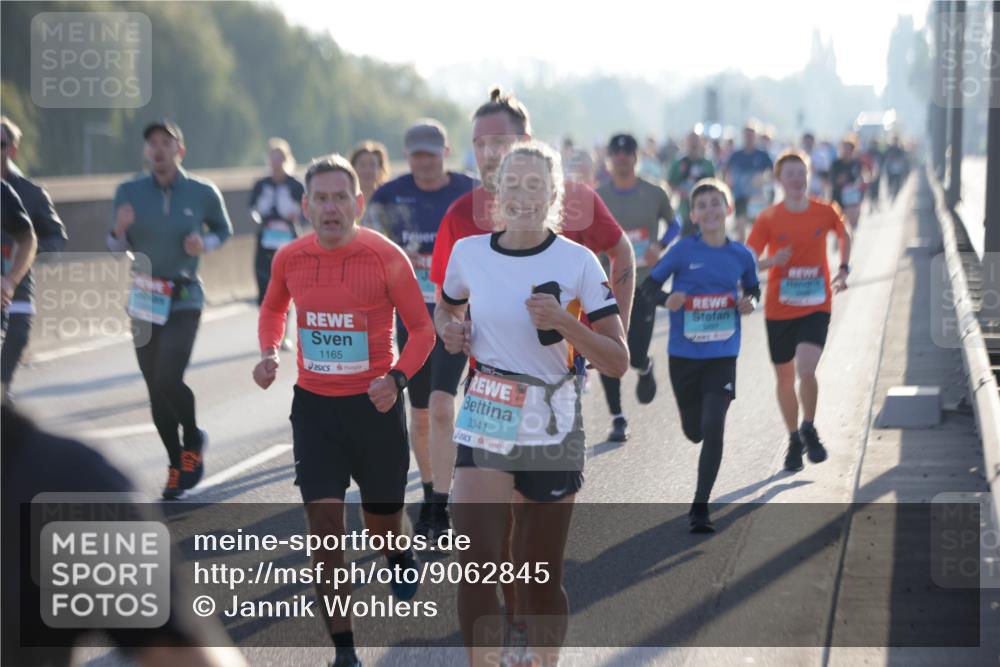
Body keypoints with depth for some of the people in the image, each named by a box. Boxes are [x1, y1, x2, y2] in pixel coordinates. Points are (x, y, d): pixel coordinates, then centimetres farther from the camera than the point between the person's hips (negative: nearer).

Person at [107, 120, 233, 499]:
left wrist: (204, 243, -10)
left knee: (168, 380, -18)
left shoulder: (203, 193, -5)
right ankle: (176, 464, 21)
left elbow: (223, 230, 11)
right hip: (144, 298, 3)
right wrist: (119, 229, -17)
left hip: (184, 300, -3)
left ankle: (193, 439, 10)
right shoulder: (129, 192, -1)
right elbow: (118, 249, 5)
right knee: (155, 388, 6)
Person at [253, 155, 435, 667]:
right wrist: (268, 352, -1)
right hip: (314, 407, 2)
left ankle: (398, 557, 52)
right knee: (325, 526, -8)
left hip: (375, 407, -2)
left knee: (381, 525, 12)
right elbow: (273, 309, 18)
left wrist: (397, 378, -21)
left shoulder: (386, 257, -13)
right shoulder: (289, 259, -3)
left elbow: (421, 328, -5)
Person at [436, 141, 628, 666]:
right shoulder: (469, 253, 0)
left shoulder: (578, 262, -7)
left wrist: (563, 323, -22)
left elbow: (618, 361, -7)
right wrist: (449, 328, -1)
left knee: (540, 576, 7)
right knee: (476, 563, -13)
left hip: (551, 431, -1)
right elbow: (446, 308, 22)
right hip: (483, 427, 1)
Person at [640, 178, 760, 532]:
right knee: (694, 431, 12)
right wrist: (666, 300, -24)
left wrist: (749, 304, -5)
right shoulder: (683, 250, -7)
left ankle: (700, 508, -2)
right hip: (684, 355, 0)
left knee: (713, 430, -12)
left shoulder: (741, 255, -1)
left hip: (722, 356, 0)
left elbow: (753, 289, 17)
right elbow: (648, 287, -4)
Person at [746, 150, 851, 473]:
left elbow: (844, 235, 20)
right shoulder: (768, 219, -5)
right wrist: (772, 261, -25)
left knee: (806, 370, -20)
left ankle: (809, 430, 3)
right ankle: (794, 439, 29)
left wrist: (843, 270, 8)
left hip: (816, 306, -1)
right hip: (779, 309, 1)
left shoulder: (826, 212, -2)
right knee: (784, 378, 9)